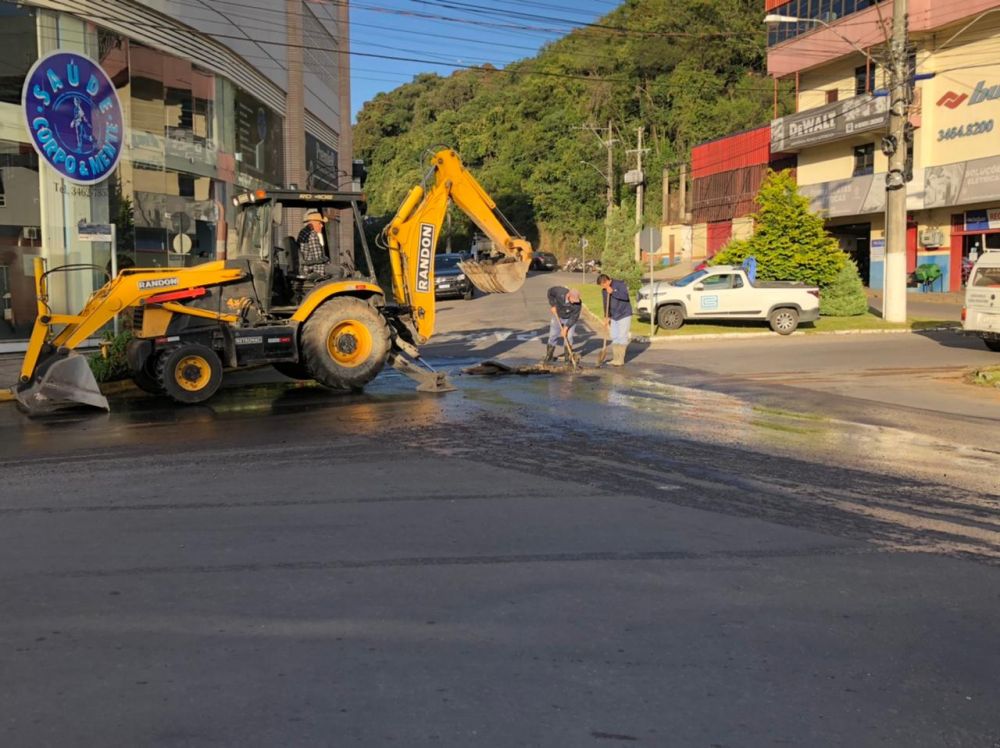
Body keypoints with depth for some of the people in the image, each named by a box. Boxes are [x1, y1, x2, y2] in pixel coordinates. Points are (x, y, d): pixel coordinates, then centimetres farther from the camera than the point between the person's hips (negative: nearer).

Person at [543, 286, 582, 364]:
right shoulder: (560, 291, -32)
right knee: (553, 336, 5)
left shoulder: (578, 304, -33)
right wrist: (553, 305, -13)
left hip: (570, 319, -2)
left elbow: (574, 317, -24)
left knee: (568, 337, -12)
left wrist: (566, 328, -27)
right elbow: (550, 292, -11)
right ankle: (549, 356, 19)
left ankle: (568, 357, 1)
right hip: (558, 316, 2)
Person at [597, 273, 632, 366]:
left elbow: (625, 296, -28)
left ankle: (620, 360, -4)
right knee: (614, 337, 8)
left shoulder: (620, 284, -14)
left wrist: (612, 292, -29)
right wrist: (606, 317, 8)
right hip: (614, 317, 7)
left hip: (624, 315, -7)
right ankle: (615, 358, 15)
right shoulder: (604, 291, 4)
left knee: (622, 337, -7)